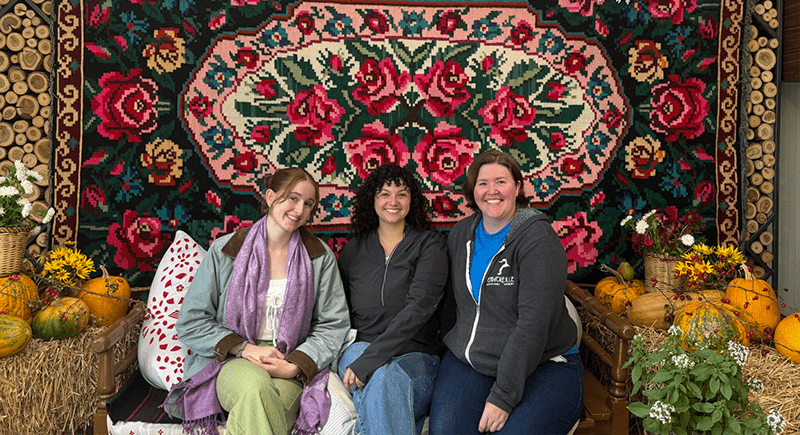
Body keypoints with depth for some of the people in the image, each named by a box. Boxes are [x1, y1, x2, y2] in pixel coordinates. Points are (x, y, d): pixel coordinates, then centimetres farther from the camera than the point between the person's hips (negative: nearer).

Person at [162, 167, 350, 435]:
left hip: (291, 365, 0)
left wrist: (295, 365, -10)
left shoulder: (320, 257, 6)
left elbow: (333, 324, 6)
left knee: (256, 409, -34)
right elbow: (190, 322, 2)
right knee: (256, 387, -36)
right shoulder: (225, 250, 1)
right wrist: (244, 348, -11)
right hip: (229, 361, 0)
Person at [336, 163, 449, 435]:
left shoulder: (429, 245, 1)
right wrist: (359, 357, -2)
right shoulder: (353, 250, 14)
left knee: (382, 377, -37)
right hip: (360, 348, 2)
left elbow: (420, 306, -13)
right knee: (380, 376, -35)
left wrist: (369, 358, -23)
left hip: (416, 356, -2)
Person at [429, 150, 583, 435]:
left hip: (542, 366, -4)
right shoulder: (460, 234, 8)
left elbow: (534, 323, -19)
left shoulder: (538, 238, -13)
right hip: (467, 358, 4)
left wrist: (503, 396, -22)